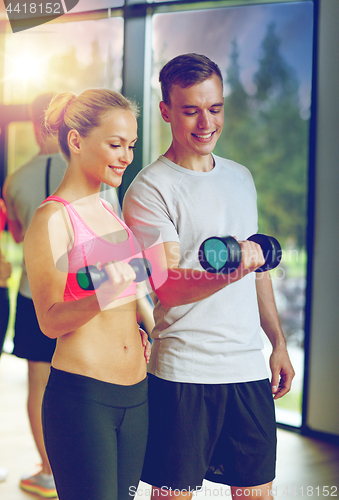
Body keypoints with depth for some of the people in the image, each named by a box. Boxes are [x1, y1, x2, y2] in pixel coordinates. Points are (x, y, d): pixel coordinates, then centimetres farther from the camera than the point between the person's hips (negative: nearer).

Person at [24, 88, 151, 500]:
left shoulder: (108, 211, 13)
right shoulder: (52, 218, -10)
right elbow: (50, 320, -15)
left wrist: (135, 327, 11)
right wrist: (102, 298, -31)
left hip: (135, 396, 7)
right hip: (81, 397, -7)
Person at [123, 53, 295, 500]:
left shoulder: (241, 177, 13)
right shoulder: (149, 189, -9)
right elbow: (167, 287, -18)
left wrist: (278, 342, 17)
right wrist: (226, 273, -36)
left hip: (250, 367, 6)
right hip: (182, 373, -6)